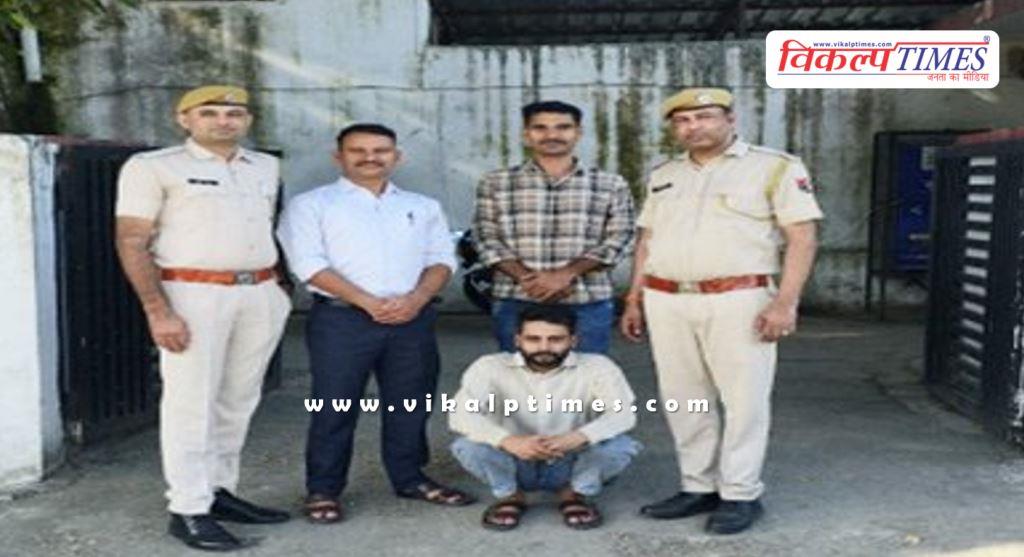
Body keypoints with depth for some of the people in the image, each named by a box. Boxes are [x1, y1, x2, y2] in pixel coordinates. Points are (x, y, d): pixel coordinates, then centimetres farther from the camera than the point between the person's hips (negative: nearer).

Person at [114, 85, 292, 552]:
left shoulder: (265, 167, 15)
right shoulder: (152, 167, -3)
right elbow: (132, 243, -8)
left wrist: (278, 287, 12)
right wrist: (158, 311, -16)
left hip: (263, 295, 6)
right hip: (194, 294, -6)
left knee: (239, 401, 9)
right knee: (191, 402, -4)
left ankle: (220, 492, 20)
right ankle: (188, 510, 3)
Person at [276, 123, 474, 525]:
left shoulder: (423, 207, 16)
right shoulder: (311, 205, 2)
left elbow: (441, 258, 11)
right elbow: (309, 264, -8)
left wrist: (416, 298, -10)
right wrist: (370, 302, -15)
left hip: (413, 319, 4)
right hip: (341, 319, -3)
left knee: (410, 405, 10)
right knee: (334, 407, 1)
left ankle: (410, 479, 25)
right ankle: (323, 490, 14)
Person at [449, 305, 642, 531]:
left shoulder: (597, 367, -12)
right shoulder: (490, 367, -13)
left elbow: (623, 414, -24)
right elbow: (461, 414, -26)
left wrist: (577, 438, -44)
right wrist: (508, 441, -44)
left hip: (572, 465, 0)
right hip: (514, 465, 0)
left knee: (621, 445, -27)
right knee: (466, 446, -28)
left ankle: (577, 493, 2)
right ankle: (509, 495, 1)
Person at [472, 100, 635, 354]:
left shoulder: (611, 185, 8)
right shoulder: (495, 183, 8)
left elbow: (618, 238, 0)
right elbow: (487, 238, 2)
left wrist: (566, 274, -14)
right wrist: (527, 278, -14)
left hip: (589, 305, 0)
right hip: (516, 305, 0)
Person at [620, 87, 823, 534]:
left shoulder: (775, 167, 0)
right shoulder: (662, 176, 16)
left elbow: (802, 237, -6)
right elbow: (647, 241, 20)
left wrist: (786, 301, -15)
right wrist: (634, 299, 14)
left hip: (737, 300, -5)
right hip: (667, 302, 5)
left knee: (743, 398, -1)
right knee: (683, 399, 8)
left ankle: (741, 495, 10)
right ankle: (698, 487, 20)